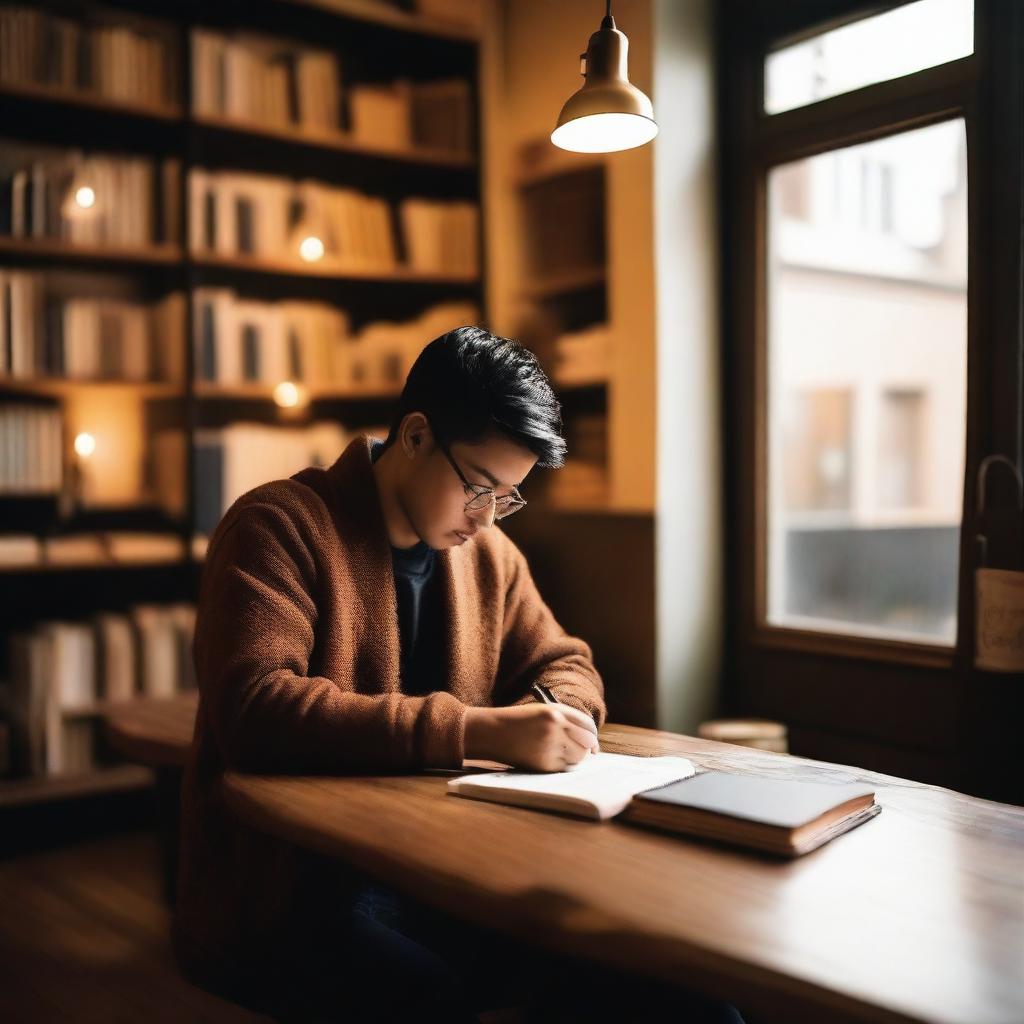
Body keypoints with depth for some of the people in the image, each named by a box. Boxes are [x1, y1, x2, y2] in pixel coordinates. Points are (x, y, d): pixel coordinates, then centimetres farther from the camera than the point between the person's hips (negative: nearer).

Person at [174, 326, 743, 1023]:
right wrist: (473, 730, -30)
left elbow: (566, 665, 20)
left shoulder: (489, 552, 10)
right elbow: (254, 709, -24)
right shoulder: (279, 526, -10)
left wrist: (553, 716, -6)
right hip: (288, 897, -5)